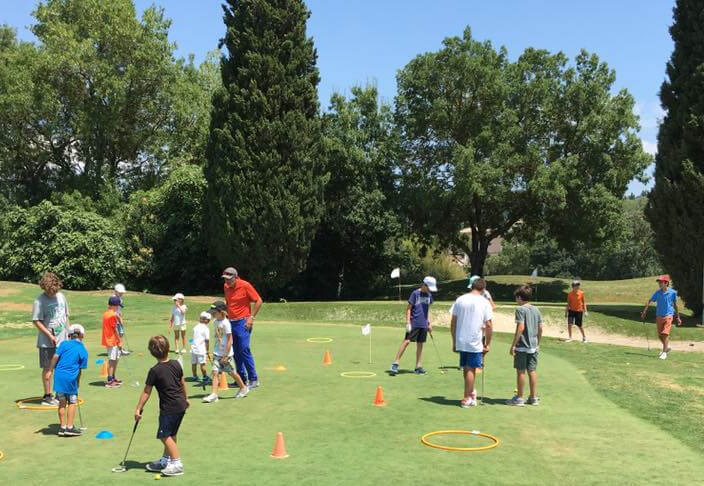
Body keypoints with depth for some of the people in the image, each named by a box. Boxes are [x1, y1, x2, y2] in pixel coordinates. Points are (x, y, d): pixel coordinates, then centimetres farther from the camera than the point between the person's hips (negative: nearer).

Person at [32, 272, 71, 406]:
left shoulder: (61, 296, 6)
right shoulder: (40, 301, -12)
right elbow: (36, 321, -13)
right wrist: (50, 336, -16)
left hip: (62, 339, 6)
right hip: (47, 342, -6)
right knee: (48, 368, 2)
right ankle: (47, 396, 11)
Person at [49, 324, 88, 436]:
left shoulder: (64, 344, 6)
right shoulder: (83, 351, 6)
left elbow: (55, 357, -4)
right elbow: (80, 370, 7)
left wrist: (50, 370, 6)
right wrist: (78, 383, 16)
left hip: (59, 375, 2)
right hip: (71, 377, -2)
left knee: (62, 402, 12)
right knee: (72, 402, 11)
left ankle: (62, 427, 19)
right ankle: (69, 427, 8)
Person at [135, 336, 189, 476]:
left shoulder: (155, 371, -15)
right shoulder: (176, 364, 1)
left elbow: (146, 392, -11)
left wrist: (138, 409, -3)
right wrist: (186, 398, 26)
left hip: (169, 408, -7)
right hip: (181, 405, 7)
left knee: (164, 435, 1)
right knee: (171, 434, 17)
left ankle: (177, 463, -3)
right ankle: (165, 460, 28)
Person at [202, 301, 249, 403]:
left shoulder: (226, 323, -19)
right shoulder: (215, 322, 6)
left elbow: (230, 340, -19)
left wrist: (225, 355, -19)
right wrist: (215, 350, 17)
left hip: (226, 353, -7)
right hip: (217, 352, 7)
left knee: (231, 372, 8)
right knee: (215, 372, -4)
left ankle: (243, 388, 27)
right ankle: (214, 394, -6)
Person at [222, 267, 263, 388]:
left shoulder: (245, 285, -11)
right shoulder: (226, 287, 8)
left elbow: (259, 301, -9)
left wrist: (251, 317, -12)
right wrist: (227, 315, 16)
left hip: (243, 322, -7)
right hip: (231, 322, 7)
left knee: (244, 350, -12)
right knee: (235, 352, 8)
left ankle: (254, 379, -5)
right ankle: (242, 379, 17)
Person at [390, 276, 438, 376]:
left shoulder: (429, 295, 12)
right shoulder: (415, 293, -7)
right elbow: (408, 308, -7)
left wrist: (429, 323, 16)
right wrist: (408, 323, -13)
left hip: (423, 324, 6)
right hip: (414, 323, -6)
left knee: (420, 344, 8)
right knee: (406, 341, -12)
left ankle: (418, 367, 15)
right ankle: (395, 364, -8)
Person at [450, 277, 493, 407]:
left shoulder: (460, 299, 4)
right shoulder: (484, 302, -6)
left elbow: (453, 323, 5)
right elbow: (488, 325, -9)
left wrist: (454, 342, 12)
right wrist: (487, 344, 0)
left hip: (461, 342, 4)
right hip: (475, 342, -4)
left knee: (466, 369, 16)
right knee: (470, 370, 4)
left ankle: (471, 392, 30)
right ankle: (467, 399, 10)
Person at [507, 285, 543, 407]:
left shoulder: (520, 309, -12)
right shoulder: (536, 309, 8)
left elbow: (520, 328, -18)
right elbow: (540, 328, 10)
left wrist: (513, 345, -15)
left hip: (522, 346, -6)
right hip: (534, 346, 6)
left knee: (520, 371, 2)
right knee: (532, 371, 11)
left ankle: (519, 398, 9)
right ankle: (533, 397, 16)